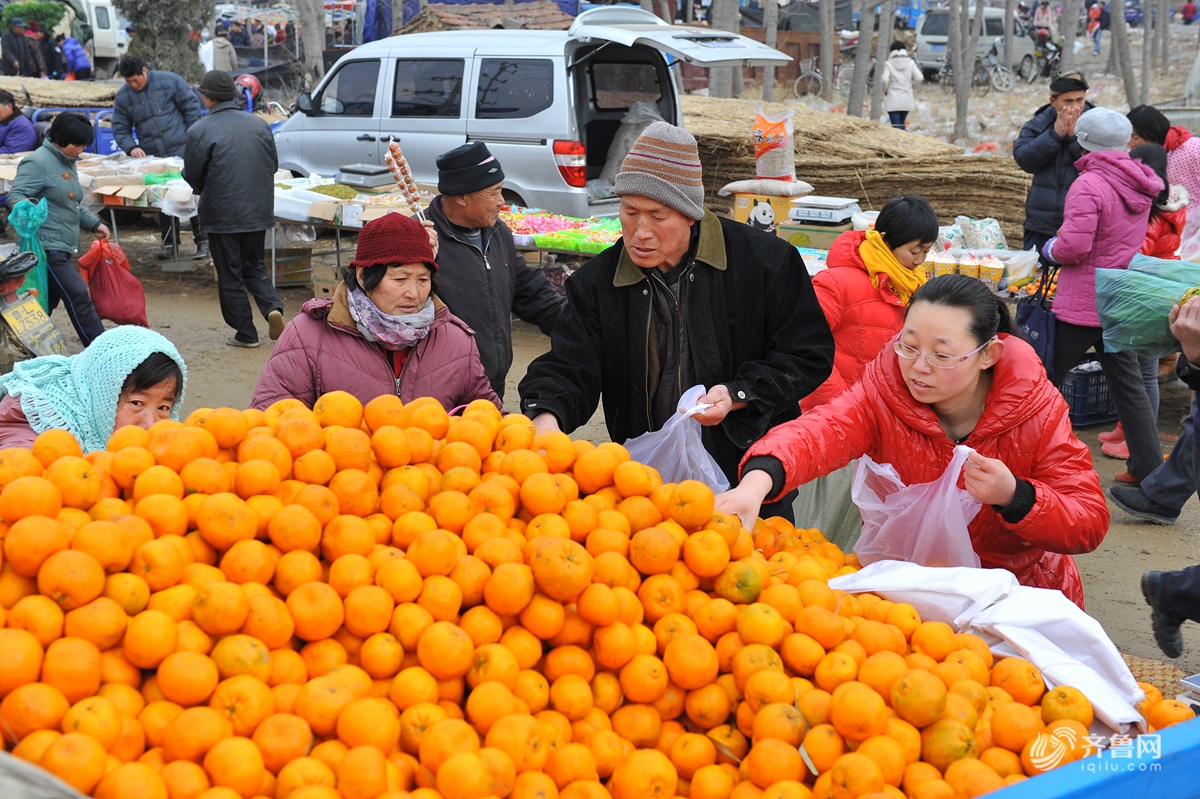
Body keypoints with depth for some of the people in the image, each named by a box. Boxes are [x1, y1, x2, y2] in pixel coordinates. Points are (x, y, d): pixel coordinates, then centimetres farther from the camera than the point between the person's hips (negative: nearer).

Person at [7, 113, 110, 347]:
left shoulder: (67, 163, 20)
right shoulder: (37, 163, -12)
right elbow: (15, 196, -19)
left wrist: (94, 224, 24)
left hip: (61, 249, 10)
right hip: (46, 246, -10)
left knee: (49, 301, 12)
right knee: (77, 296, -12)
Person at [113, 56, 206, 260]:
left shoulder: (170, 81, -3)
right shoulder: (122, 96, 6)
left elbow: (191, 108, 1)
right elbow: (120, 129, 8)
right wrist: (131, 147, -11)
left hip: (181, 150, -3)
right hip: (152, 157, 3)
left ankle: (202, 240, 6)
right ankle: (169, 242, 17)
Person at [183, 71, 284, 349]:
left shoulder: (200, 131, -13)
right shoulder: (259, 125, 2)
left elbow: (192, 175, -6)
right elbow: (273, 165, 11)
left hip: (222, 214, -4)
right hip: (258, 212, 4)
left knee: (230, 276, 8)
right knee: (254, 266, 19)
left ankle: (245, 333, 11)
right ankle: (273, 307, -4)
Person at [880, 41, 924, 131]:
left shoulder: (889, 64, -5)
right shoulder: (910, 62, 2)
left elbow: (885, 79, -16)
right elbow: (919, 78, -4)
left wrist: (885, 90, 3)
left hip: (893, 100, -3)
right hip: (906, 100, 3)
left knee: (896, 126, -4)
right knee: (902, 123, 18)